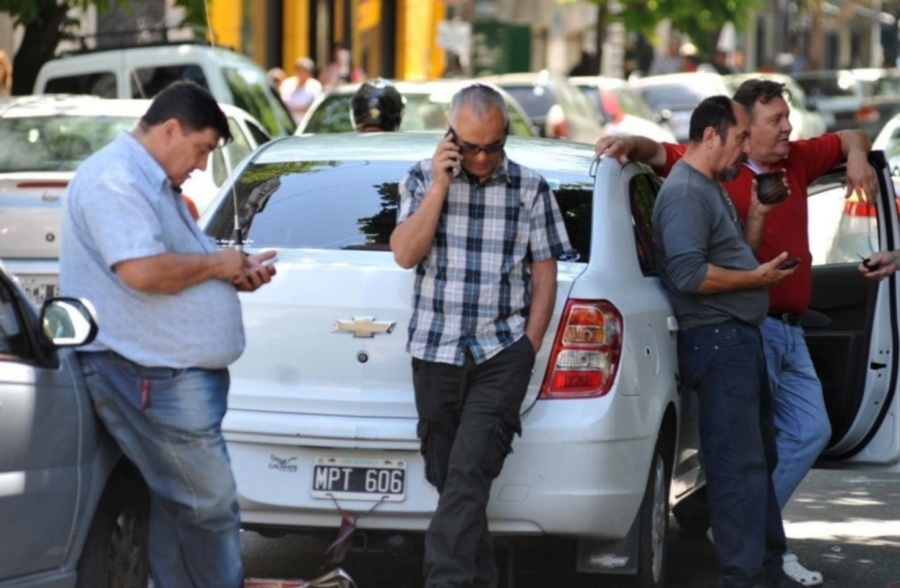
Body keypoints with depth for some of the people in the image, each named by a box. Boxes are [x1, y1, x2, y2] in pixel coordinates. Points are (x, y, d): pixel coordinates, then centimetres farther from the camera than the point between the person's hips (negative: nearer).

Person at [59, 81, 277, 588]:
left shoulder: (154, 183, 21)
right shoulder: (116, 179, -14)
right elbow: (141, 271, -26)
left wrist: (235, 274, 9)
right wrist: (215, 264, -12)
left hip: (178, 373, 11)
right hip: (155, 374, -11)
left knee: (178, 505, 11)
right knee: (211, 504, -6)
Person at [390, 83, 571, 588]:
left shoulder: (530, 188, 3)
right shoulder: (424, 179, 5)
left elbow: (545, 274, 5)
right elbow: (405, 254, -6)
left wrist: (530, 347, -3)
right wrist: (439, 187, -11)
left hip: (502, 355, -2)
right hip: (436, 353, 3)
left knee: (468, 475, -16)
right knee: (449, 480, 7)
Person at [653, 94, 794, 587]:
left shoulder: (712, 190, 20)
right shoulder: (684, 191, -15)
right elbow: (689, 273, -25)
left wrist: (758, 214, 16)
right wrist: (757, 278, -17)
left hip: (739, 339, 11)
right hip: (717, 342, -11)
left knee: (760, 458, 18)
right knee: (739, 466, -12)